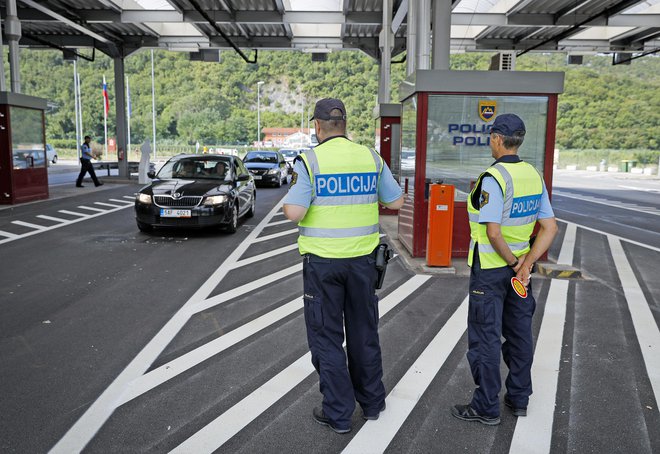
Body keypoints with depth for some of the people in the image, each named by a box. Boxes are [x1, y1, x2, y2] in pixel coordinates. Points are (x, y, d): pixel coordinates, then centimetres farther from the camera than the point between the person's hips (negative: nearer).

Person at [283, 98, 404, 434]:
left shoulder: (309, 161, -11)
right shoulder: (370, 157, 1)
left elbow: (294, 213, -19)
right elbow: (396, 202, 6)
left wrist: (288, 201, 3)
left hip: (322, 261, -3)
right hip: (362, 258, 4)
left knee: (326, 337, 9)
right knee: (364, 331, 18)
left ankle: (338, 413, 17)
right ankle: (371, 402, 32)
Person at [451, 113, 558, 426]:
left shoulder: (493, 178, -20)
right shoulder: (534, 175, 4)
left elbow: (493, 232, -26)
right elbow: (550, 228, 2)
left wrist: (512, 262, -11)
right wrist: (526, 263, -7)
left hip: (490, 268, -8)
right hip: (518, 265, 8)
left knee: (485, 336, 3)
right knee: (519, 332, 16)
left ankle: (486, 408, 14)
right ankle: (519, 399, 30)